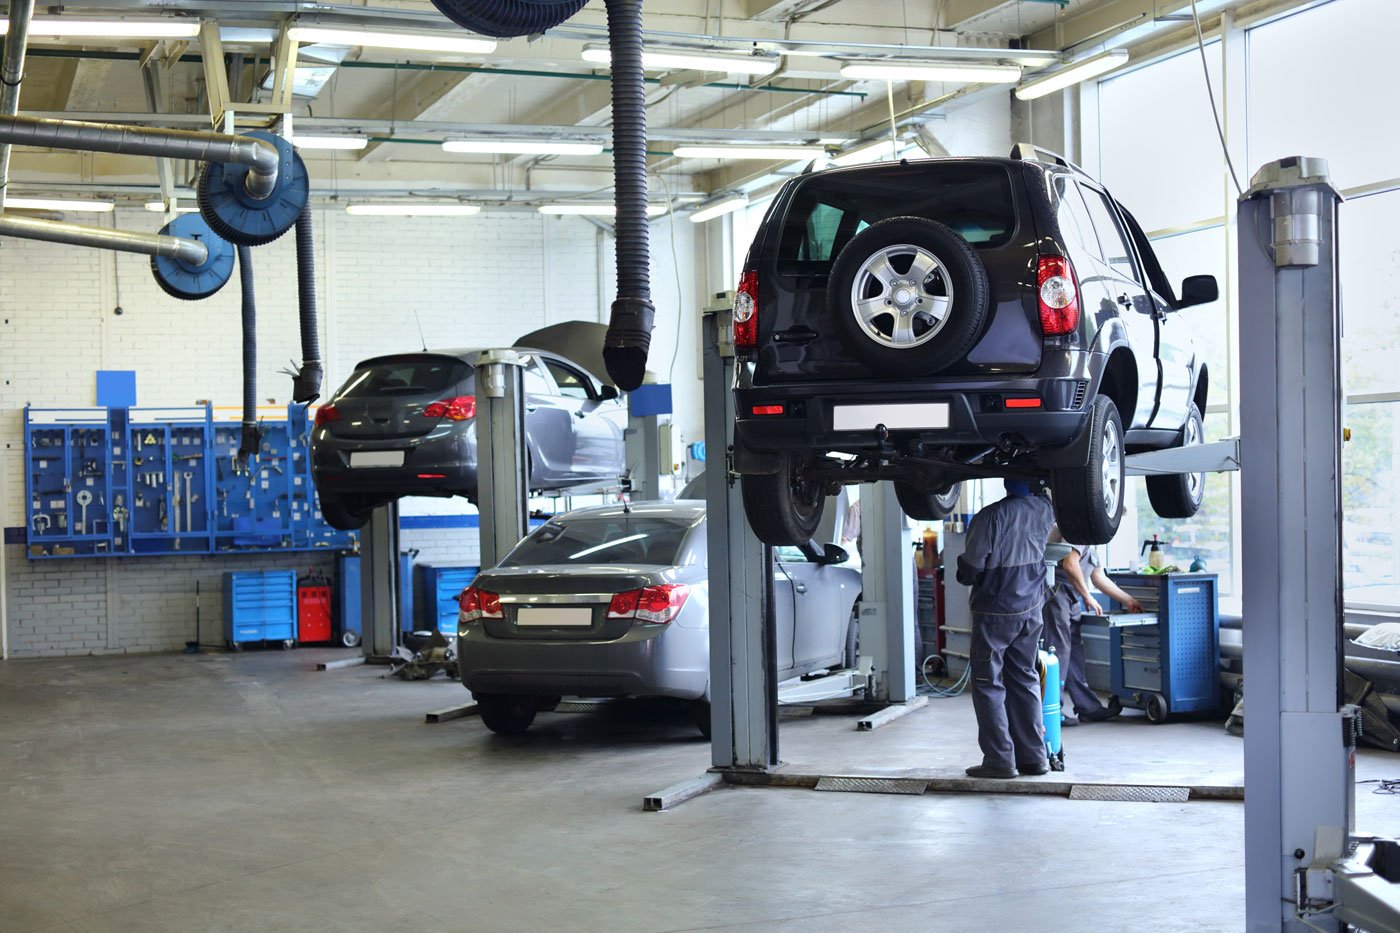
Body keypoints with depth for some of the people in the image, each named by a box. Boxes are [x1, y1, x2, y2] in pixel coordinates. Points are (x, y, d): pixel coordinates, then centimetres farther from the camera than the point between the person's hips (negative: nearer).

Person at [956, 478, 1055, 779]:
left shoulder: (990, 517, -21)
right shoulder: (1043, 510, -2)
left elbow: (971, 567, -16)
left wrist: (965, 575, 5)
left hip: (995, 613, -6)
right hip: (1031, 610, 6)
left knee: (988, 684, 3)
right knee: (1024, 681, 15)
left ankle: (1000, 759, 0)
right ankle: (1033, 756, 17)